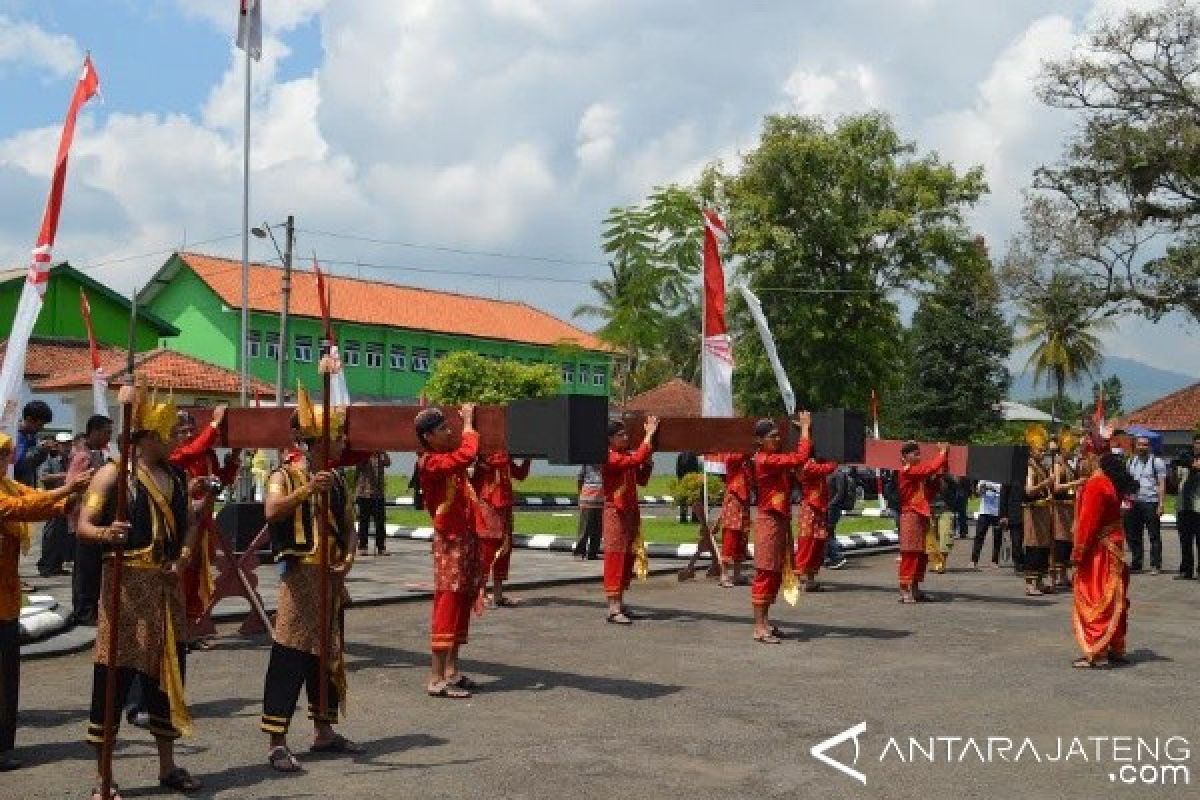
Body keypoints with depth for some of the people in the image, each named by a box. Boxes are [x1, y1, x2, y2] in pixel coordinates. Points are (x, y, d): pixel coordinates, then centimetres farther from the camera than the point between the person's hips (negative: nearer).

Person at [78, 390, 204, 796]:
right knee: (115, 672, -5)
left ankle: (168, 765, 24)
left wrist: (184, 557, 1)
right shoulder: (113, 473, -7)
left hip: (167, 584, 6)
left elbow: (190, 523, 19)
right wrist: (105, 533, -33)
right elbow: (83, 524, -11)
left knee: (168, 669, 11)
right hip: (127, 581, -6)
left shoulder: (176, 476, 12)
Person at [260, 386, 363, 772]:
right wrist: (305, 490, -40)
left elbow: (348, 525, 12)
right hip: (300, 576, -7)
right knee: (290, 660, -8)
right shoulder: (284, 476, -8)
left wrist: (348, 559, -5)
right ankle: (277, 743, -2)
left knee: (329, 657, 14)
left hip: (332, 578, 7)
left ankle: (324, 732, 25)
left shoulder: (336, 479, 12)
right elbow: (272, 513, -27)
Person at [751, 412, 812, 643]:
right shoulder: (765, 460, -18)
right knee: (765, 573, -8)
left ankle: (764, 621, 21)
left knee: (776, 573, 13)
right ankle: (759, 628, -6)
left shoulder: (778, 459, 12)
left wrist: (803, 429, 11)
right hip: (769, 521, -10)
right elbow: (799, 459, -25)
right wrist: (805, 429, -16)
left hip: (781, 520, 10)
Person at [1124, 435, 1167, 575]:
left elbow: (1162, 484, -4)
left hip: (1151, 502, -5)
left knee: (1154, 536, -2)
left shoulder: (1156, 462, 0)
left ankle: (1155, 565, 2)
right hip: (1134, 503, 5)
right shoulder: (1131, 462, 14)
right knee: (1133, 535, 8)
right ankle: (1136, 564, 17)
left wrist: (1160, 504, -11)